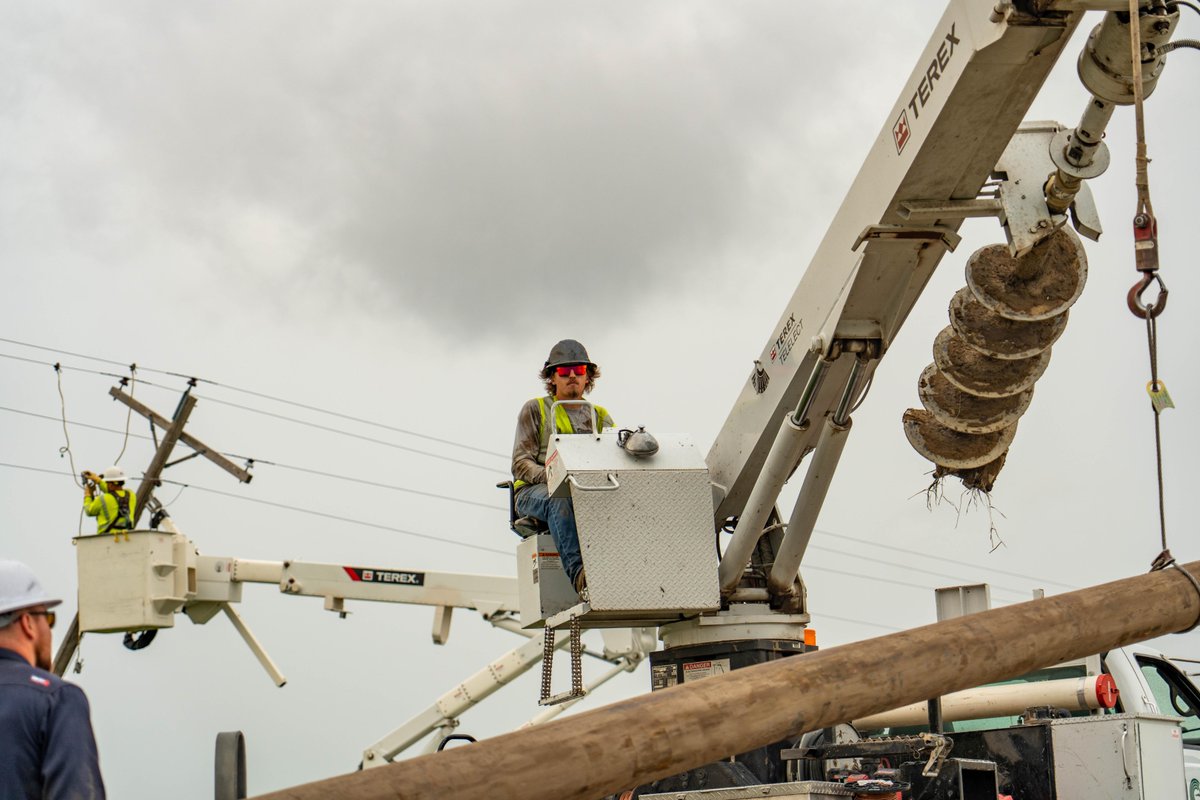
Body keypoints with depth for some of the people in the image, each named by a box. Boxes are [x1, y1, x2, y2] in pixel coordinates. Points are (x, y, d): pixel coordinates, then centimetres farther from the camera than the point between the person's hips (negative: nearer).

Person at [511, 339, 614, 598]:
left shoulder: (600, 416, 24)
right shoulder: (535, 410, 14)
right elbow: (521, 464, 3)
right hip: (534, 491, -2)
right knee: (559, 500, -41)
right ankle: (578, 573, -59)